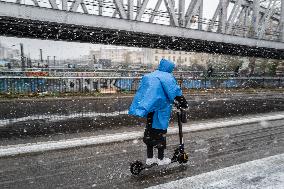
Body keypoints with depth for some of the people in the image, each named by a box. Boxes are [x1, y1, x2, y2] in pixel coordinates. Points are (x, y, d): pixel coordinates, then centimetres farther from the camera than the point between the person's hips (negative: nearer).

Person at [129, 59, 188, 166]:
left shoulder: (149, 76, 11)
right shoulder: (168, 78, -7)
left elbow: (143, 92, 18)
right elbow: (176, 93, -12)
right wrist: (184, 105, 1)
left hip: (150, 109, 6)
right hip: (161, 110, -5)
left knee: (150, 132, 14)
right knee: (160, 133, 7)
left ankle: (149, 158, 24)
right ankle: (161, 159, 21)